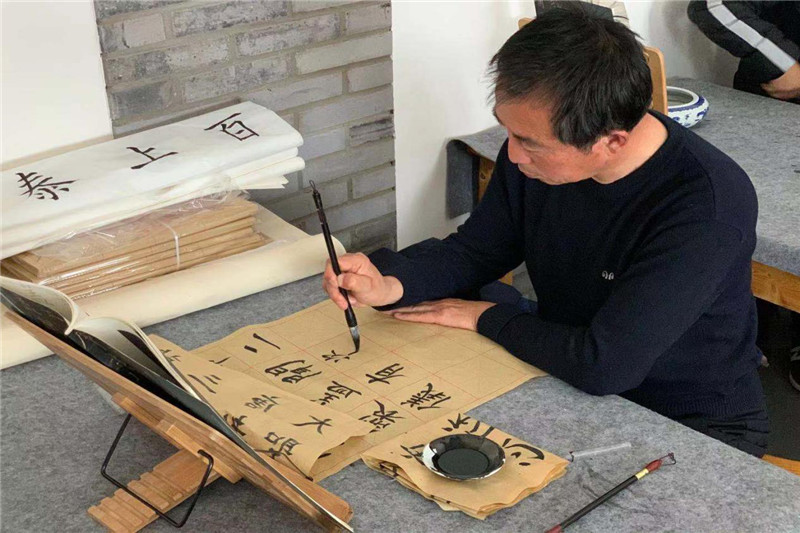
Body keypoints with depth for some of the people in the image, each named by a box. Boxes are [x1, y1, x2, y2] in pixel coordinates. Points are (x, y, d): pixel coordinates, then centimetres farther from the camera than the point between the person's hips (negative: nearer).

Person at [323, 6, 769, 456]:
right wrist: (389, 283, -16)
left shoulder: (712, 204, -31)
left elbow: (605, 365, -33)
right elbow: (475, 250, 5)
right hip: (566, 384, 5)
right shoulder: (534, 148, -10)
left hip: (694, 426, -5)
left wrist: (485, 317, -17)